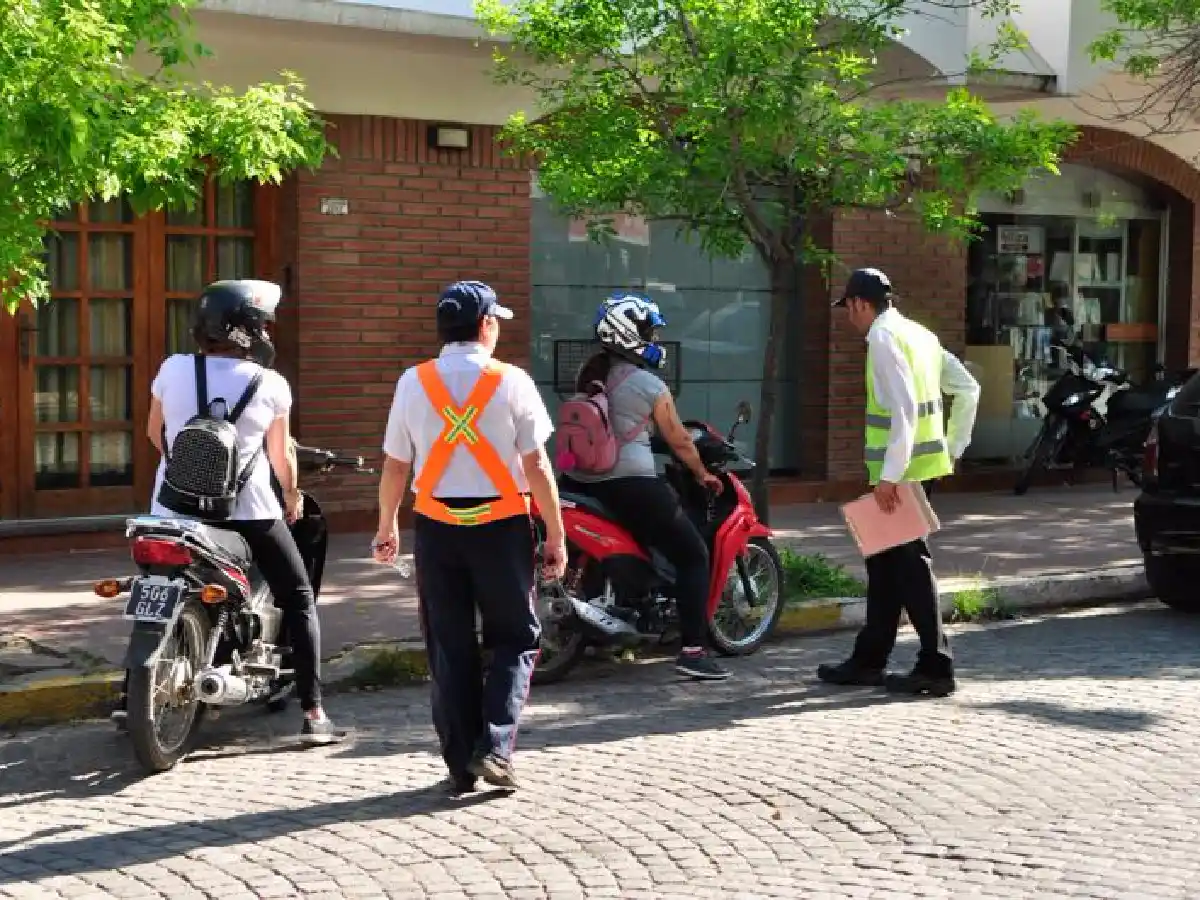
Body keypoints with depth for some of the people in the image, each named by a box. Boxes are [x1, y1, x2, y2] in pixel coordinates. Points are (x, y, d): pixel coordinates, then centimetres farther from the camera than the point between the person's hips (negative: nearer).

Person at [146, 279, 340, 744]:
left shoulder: (173, 369, 0)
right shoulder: (270, 384, -6)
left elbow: (154, 433, 14)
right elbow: (281, 455, 4)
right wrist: (292, 496, 22)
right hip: (249, 509, -3)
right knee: (299, 601, 8)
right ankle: (313, 713, 1)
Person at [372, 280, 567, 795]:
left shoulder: (413, 382, 0)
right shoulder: (511, 382, -7)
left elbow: (394, 466, 2)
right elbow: (536, 467, -7)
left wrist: (386, 527, 16)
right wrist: (555, 536, 0)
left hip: (436, 526, 2)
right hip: (500, 526, -2)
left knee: (449, 648, 10)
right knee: (515, 638, 12)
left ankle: (461, 766, 13)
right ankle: (495, 746, -3)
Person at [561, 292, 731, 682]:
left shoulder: (586, 374, 11)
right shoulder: (650, 386, -7)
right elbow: (679, 440, 2)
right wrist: (703, 475, 19)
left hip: (580, 482, 7)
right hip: (630, 485, -7)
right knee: (693, 556, 2)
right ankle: (692, 651, -6)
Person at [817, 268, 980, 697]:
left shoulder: (883, 337, -12)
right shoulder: (918, 334, 15)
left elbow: (903, 409, -22)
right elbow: (968, 389, 16)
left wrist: (889, 475, -22)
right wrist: (953, 447, 18)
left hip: (901, 470, -9)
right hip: (924, 462, 9)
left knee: (909, 564, -4)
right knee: (886, 561, 15)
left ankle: (936, 666, 0)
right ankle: (868, 660, 23)